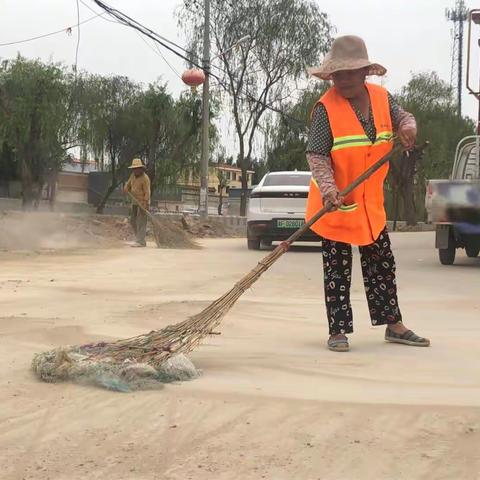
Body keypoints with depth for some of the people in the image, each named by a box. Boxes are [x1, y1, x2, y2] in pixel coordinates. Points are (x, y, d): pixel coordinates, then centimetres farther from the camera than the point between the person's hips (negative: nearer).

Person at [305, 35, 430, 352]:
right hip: (335, 202, -5)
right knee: (337, 269, 0)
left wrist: (408, 127, -15)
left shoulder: (381, 97, -1)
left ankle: (394, 325, 24)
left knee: (382, 264, 13)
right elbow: (316, 155, -19)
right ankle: (339, 331, 9)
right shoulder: (327, 107, -16)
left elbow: (403, 117, 11)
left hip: (370, 201, 5)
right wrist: (328, 187, -35)